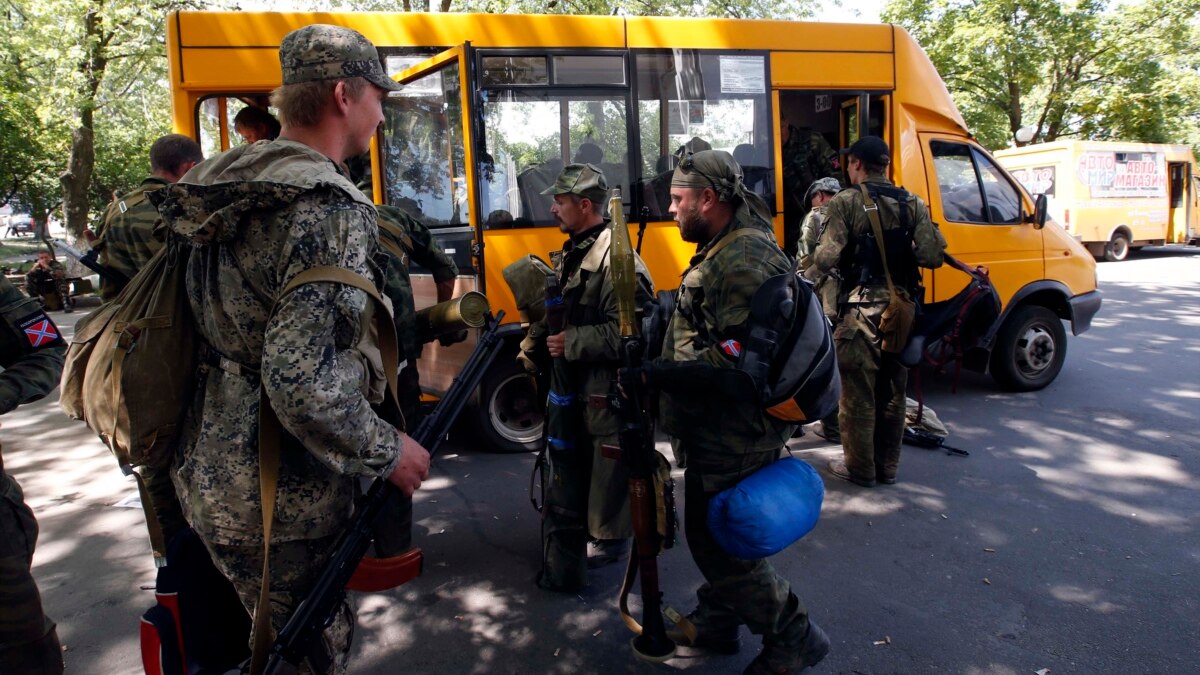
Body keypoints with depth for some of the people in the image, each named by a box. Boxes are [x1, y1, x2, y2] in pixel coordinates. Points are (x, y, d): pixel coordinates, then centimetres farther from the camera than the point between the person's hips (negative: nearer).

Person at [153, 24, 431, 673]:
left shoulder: (232, 188, 6)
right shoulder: (330, 209, -22)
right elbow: (299, 380, -30)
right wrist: (388, 452, -16)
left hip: (211, 471, 9)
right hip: (280, 500, -8)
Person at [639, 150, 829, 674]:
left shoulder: (745, 259, -23)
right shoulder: (722, 250, 12)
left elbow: (742, 361, -30)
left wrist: (659, 374, -28)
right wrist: (661, 370, 16)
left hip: (734, 439, -11)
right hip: (717, 433, 11)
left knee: (721, 547, 0)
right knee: (709, 535, 22)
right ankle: (714, 622, 40)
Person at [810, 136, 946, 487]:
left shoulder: (844, 203, -8)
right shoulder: (912, 203, 5)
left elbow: (826, 259, -16)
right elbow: (932, 255, -3)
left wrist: (816, 259, 6)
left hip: (861, 308, -5)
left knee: (857, 392, 5)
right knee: (893, 391, 15)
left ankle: (860, 468, 13)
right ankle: (887, 466, 25)